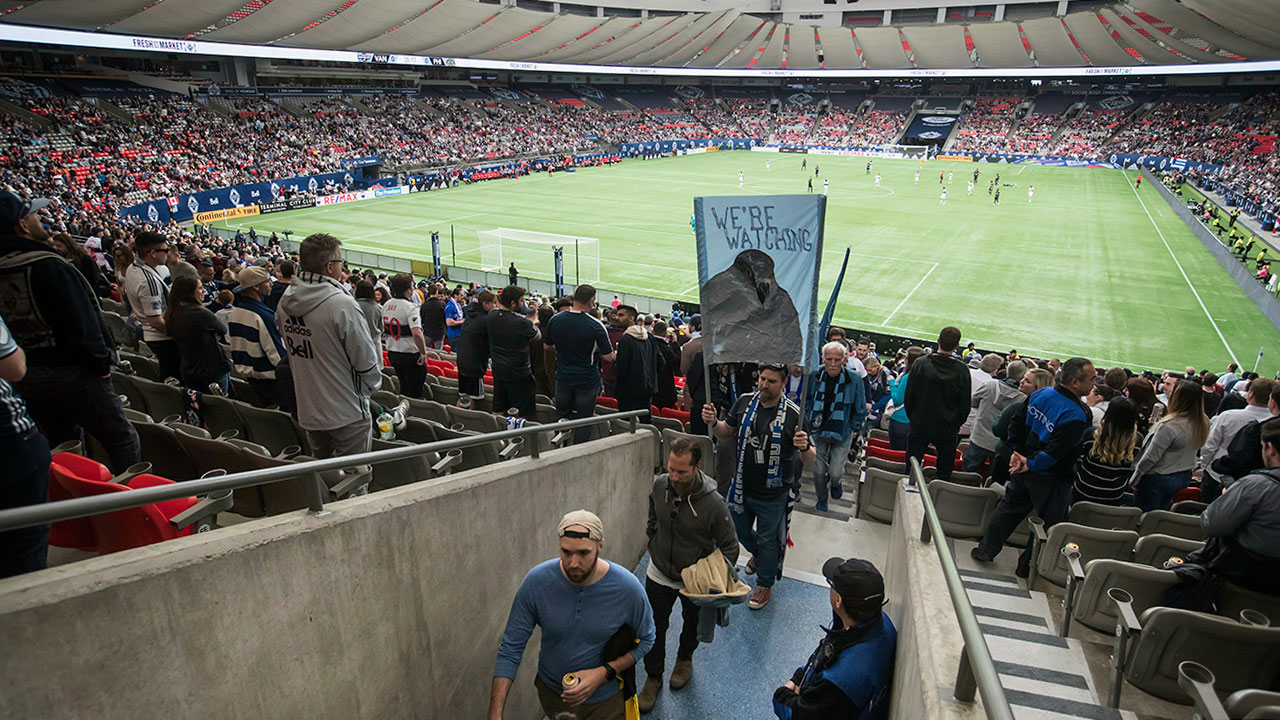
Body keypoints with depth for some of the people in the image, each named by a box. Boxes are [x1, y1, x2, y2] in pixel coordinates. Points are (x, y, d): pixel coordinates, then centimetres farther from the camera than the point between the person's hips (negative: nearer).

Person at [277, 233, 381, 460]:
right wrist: (371, 386, 5)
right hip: (346, 414, -7)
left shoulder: (286, 301, 0)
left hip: (307, 412, 7)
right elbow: (366, 359, -15)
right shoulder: (342, 305, -22)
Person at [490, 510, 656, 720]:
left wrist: (603, 673, -22)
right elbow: (511, 648, -17)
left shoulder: (627, 588, -26)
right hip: (551, 692, 2)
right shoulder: (537, 581, -24)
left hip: (607, 699, -2)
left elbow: (646, 640, -9)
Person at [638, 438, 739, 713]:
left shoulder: (714, 504, -31)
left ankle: (685, 659, 58)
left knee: (692, 625, 26)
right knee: (654, 629, 12)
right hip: (659, 574, 2)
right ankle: (653, 677, 39)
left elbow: (729, 547, -17)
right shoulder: (660, 485, -19)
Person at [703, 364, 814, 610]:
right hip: (741, 486, 4)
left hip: (771, 494, -4)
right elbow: (727, 432, 6)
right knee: (740, 531, 26)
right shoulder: (745, 401, -8)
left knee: (767, 539, 16)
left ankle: (764, 584, 41)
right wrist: (713, 423, -15)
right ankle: (758, 555, 58)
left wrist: (805, 447, -39)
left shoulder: (793, 414, -19)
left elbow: (809, 461, -16)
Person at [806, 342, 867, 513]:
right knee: (818, 471, 7)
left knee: (835, 472, -3)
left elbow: (860, 409, 1)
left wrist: (854, 428, 2)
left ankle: (836, 483, 35)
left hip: (842, 434, -2)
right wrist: (809, 420, 6)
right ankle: (822, 500, 34)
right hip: (818, 431, 2)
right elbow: (807, 400, 11)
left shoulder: (854, 380, -14)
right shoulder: (815, 376, -8)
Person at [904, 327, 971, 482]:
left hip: (919, 427, 0)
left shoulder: (921, 363, -9)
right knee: (944, 473, 11)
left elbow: (908, 397, -3)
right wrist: (956, 425, 12)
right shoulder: (962, 370, -9)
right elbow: (965, 405, -2)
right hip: (948, 431, 0)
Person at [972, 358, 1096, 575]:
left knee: (1009, 508, 21)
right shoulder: (1076, 416, -26)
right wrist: (1030, 464, -14)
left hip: (1023, 473, 7)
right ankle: (1027, 565, 23)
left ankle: (986, 549, 29)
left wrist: (1017, 452, 6)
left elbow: (1016, 425, 3)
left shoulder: (1039, 395, -5)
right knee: (1047, 523, 12)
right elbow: (1055, 451, -27)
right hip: (1050, 479, -7)